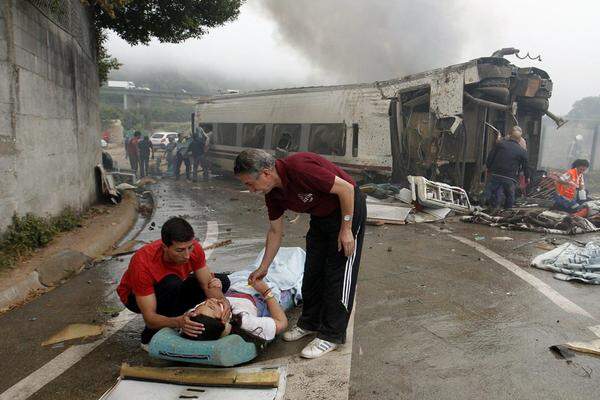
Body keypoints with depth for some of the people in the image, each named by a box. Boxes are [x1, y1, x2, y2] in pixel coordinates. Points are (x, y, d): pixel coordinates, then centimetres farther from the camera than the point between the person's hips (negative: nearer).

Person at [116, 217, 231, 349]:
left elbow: (207, 285, -16)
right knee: (173, 284, -38)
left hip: (172, 291, 5)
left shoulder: (193, 248, -25)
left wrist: (221, 300, -38)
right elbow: (149, 318, -36)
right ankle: (150, 338, -15)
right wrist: (178, 322, -54)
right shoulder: (143, 263, -38)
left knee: (222, 281, -10)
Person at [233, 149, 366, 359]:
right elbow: (275, 231, 7)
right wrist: (263, 267, 10)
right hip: (321, 215, 8)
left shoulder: (299, 168, -32)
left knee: (338, 274, -5)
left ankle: (332, 335, 6)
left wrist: (346, 229, -20)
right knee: (312, 270, 12)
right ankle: (310, 322, 28)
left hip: (348, 209, -8)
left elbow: (346, 188, -25)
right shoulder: (273, 193, -6)